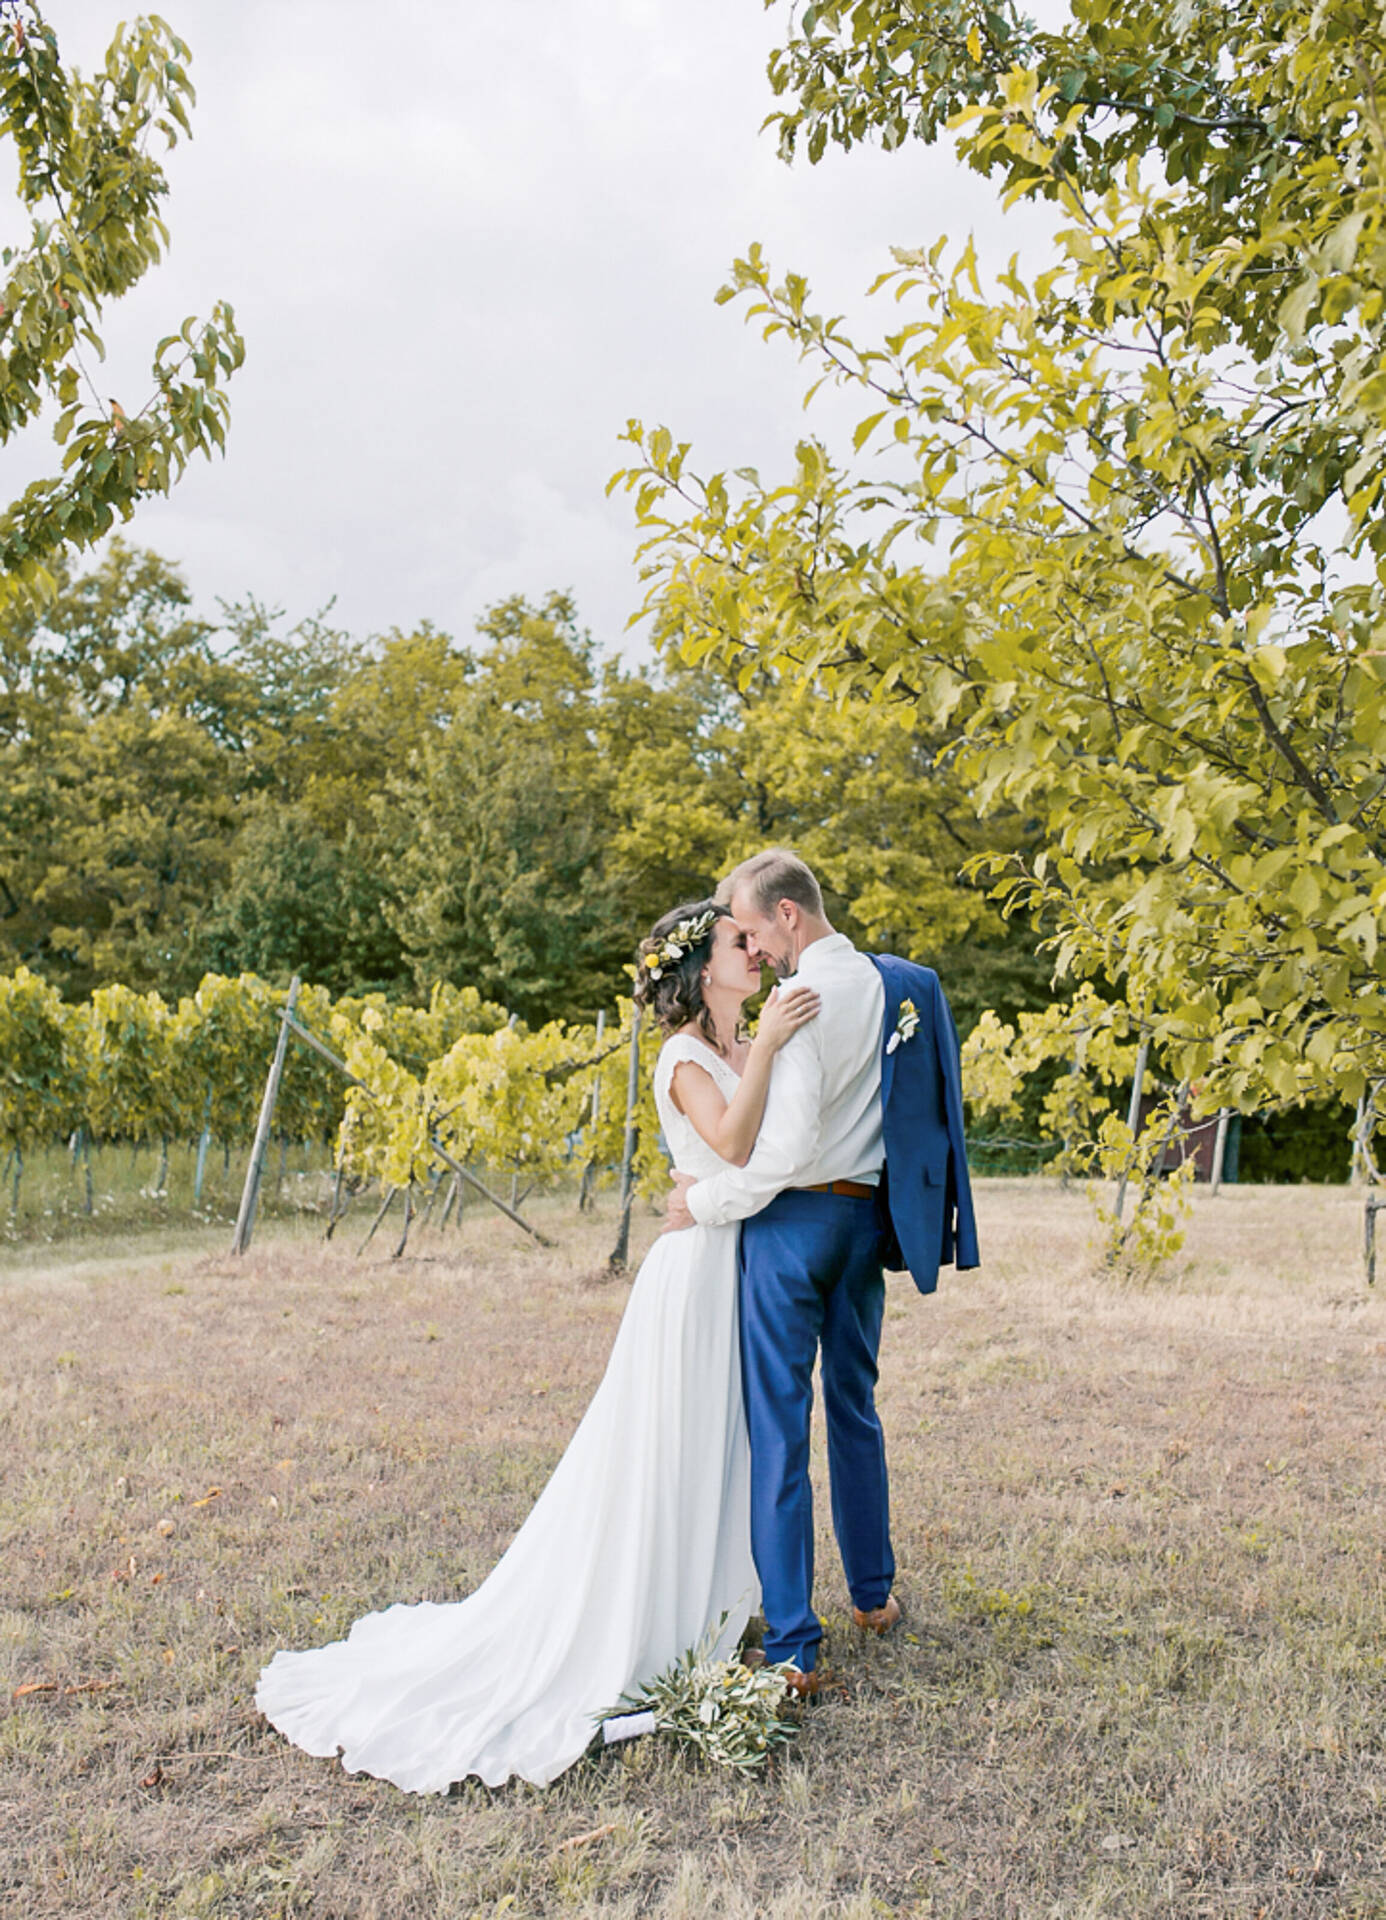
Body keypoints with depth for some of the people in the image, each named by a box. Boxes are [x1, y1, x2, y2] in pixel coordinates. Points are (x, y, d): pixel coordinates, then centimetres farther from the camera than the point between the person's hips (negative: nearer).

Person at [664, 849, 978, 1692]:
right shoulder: (898, 983, 5)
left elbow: (786, 1145, -26)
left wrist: (703, 1200, -13)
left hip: (794, 1219, -8)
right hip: (869, 1215, 8)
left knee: (779, 1428, 1)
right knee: (855, 1407, 23)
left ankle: (792, 1648, 7)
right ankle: (874, 1593, 38)